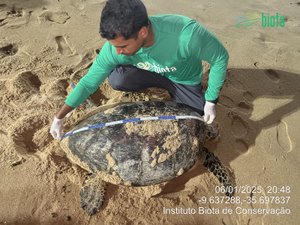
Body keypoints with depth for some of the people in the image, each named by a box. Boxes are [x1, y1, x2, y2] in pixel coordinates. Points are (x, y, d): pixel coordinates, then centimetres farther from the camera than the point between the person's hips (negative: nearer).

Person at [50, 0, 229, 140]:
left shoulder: (187, 34, -41)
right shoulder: (116, 45, -29)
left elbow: (221, 58, -23)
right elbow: (89, 82, -17)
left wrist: (211, 101, -18)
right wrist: (59, 117, -14)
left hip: (184, 81, 0)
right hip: (151, 73, 1)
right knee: (116, 79, -28)